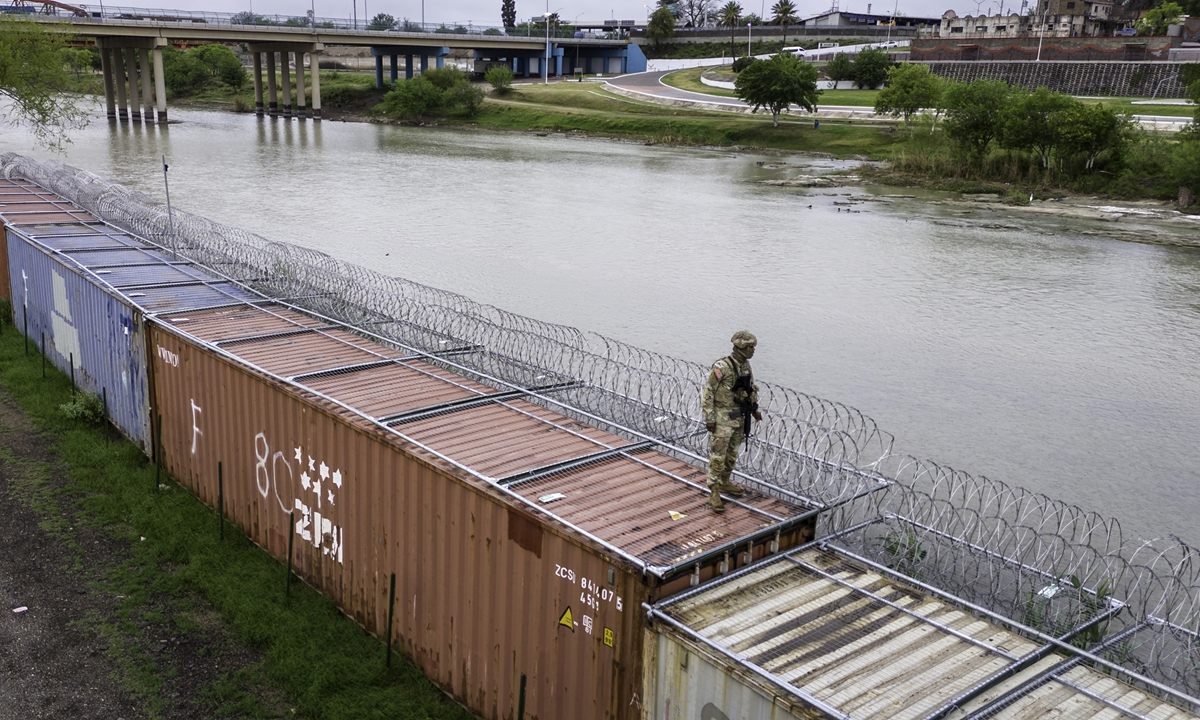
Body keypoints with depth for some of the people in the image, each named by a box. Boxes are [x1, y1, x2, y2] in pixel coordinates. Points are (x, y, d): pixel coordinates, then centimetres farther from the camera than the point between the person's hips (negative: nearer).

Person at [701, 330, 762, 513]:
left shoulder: (745, 365, 4)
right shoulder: (722, 366, -20)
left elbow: (751, 388, 20)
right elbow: (708, 392, -17)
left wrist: (754, 409, 15)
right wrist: (709, 418, -18)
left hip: (739, 417, 8)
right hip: (722, 418, -8)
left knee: (732, 454, 19)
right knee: (717, 456, -2)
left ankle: (724, 483, 36)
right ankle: (714, 493, 5)